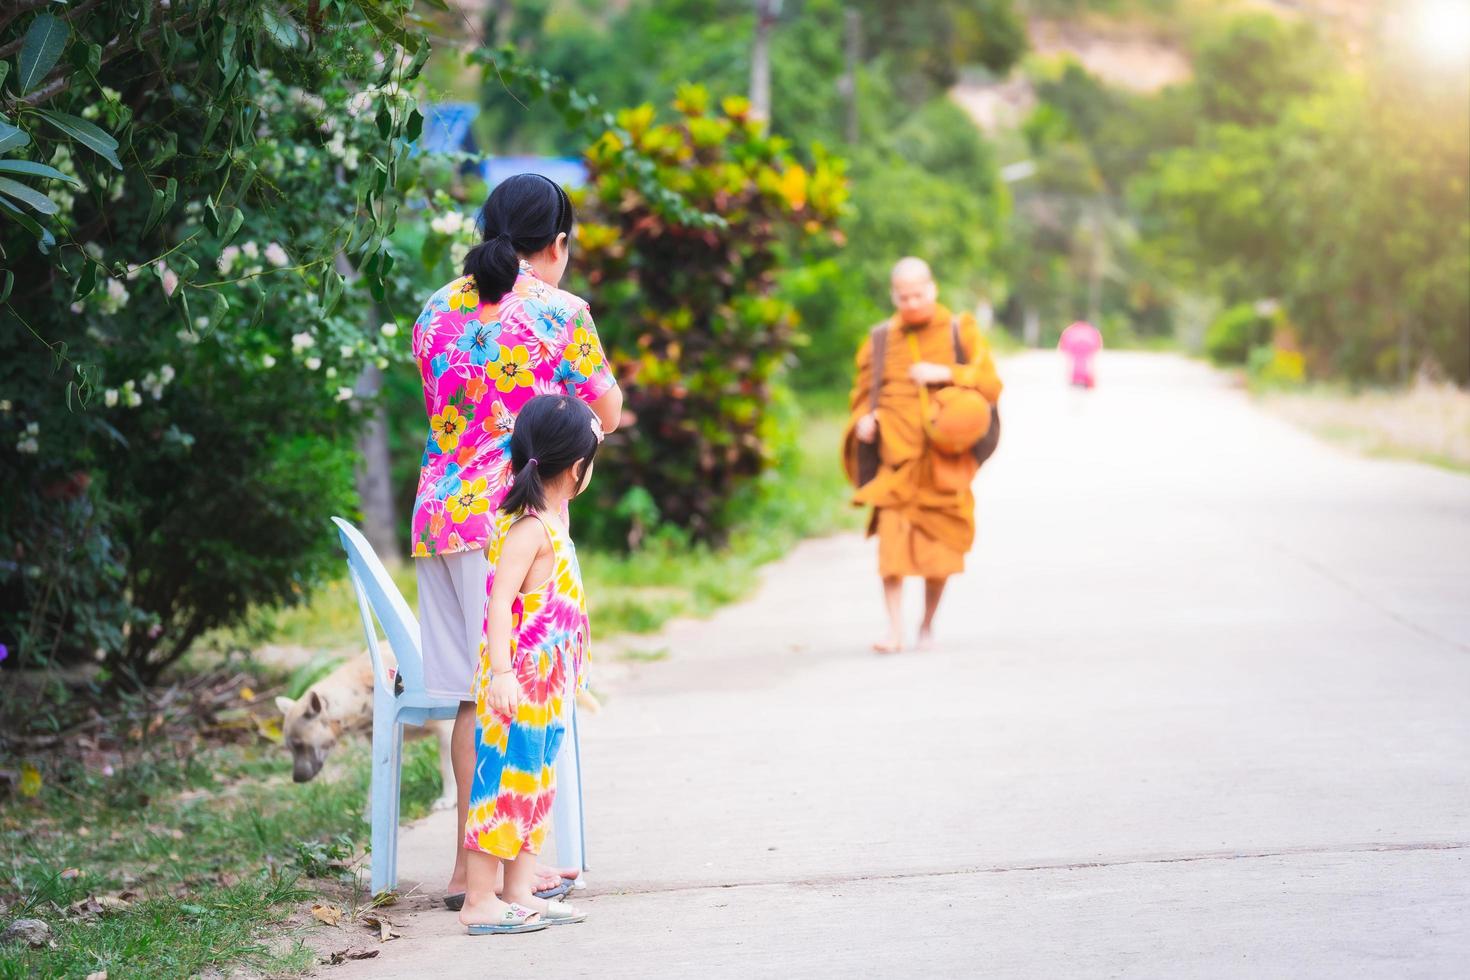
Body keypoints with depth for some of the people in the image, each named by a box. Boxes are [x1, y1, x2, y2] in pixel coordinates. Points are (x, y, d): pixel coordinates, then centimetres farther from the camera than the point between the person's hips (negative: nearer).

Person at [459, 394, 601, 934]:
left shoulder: (549, 519, 10)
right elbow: (500, 600, -27)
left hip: (546, 687, 10)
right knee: (506, 779, -6)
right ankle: (479, 901, -3)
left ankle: (519, 892, 20)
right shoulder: (530, 527, -18)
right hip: (519, 684, -10)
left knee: (532, 784, 13)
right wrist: (502, 671, -34)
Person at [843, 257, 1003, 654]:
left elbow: (990, 384, 1)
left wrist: (947, 374, -14)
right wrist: (863, 419, -2)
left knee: (940, 545, 4)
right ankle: (894, 629, -19)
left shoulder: (960, 332, 6)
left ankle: (928, 624, 23)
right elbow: (864, 393, 19)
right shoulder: (881, 339, 10)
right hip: (897, 454, 0)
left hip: (945, 457, 0)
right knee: (891, 535, -18)